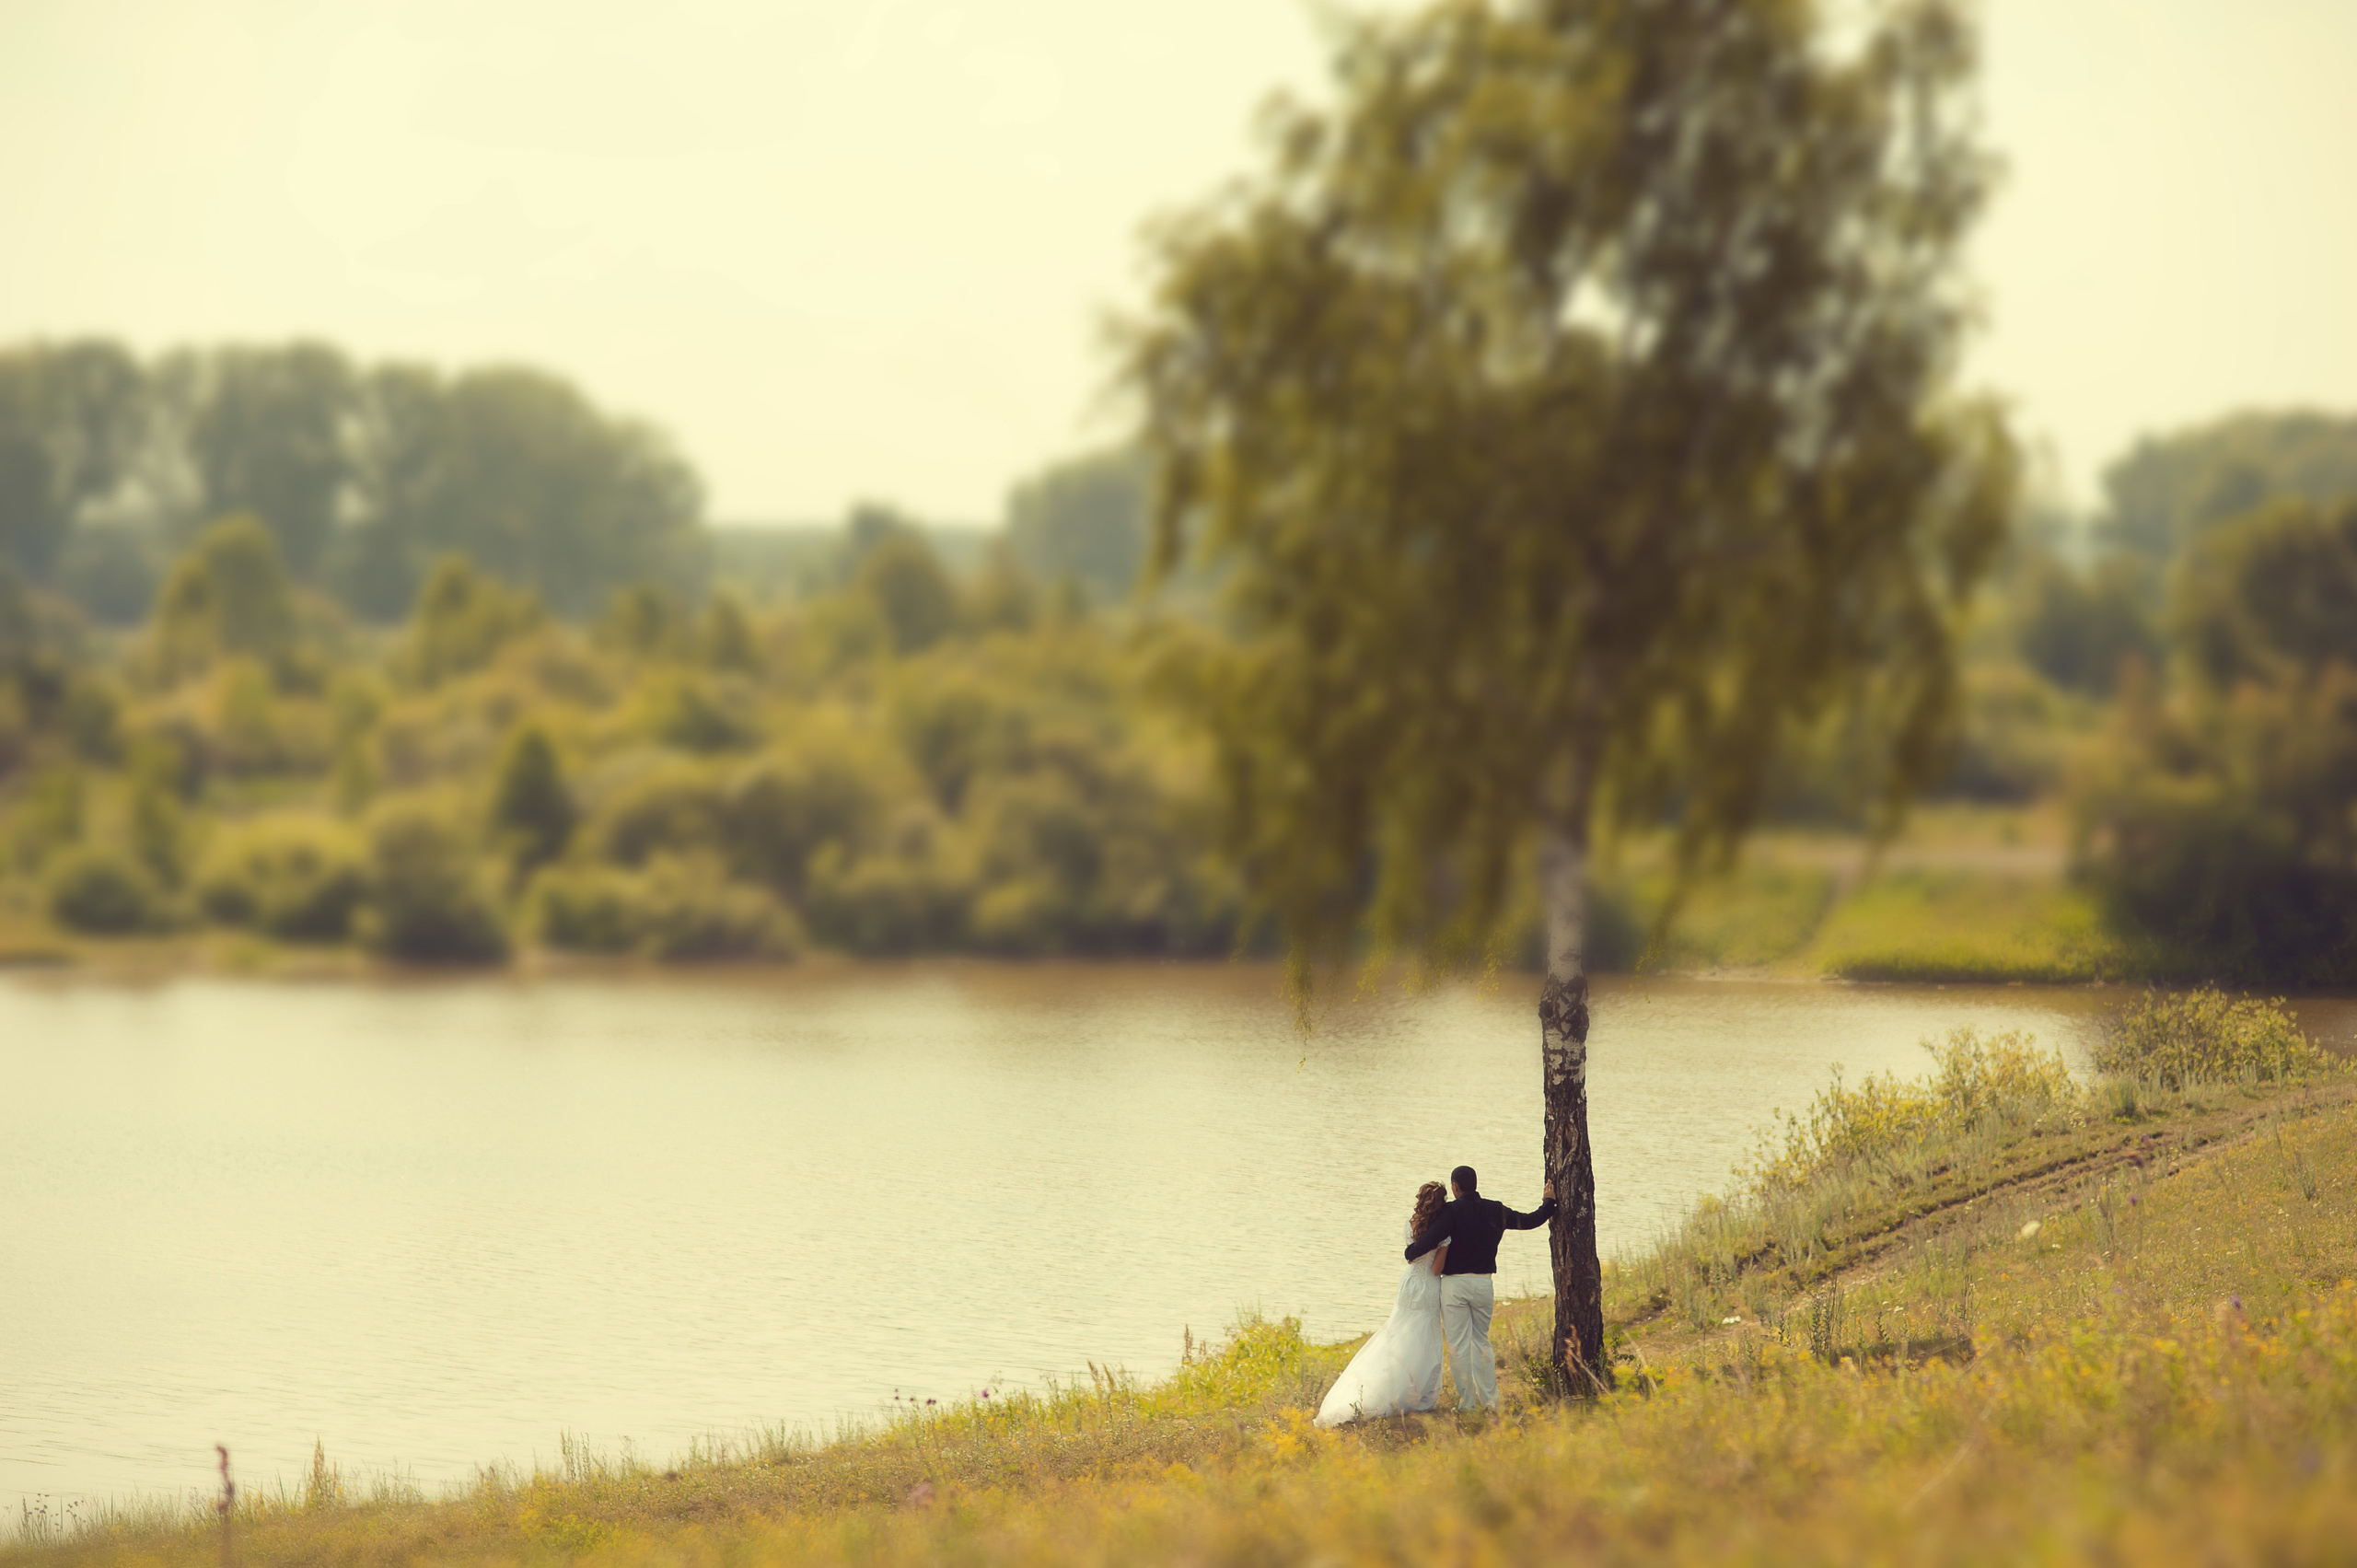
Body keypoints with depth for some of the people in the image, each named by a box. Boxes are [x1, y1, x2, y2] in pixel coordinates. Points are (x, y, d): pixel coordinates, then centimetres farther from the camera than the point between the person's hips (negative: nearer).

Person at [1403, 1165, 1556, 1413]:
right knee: (1481, 1341, 16)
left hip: (1455, 1283, -5)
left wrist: (1410, 1250, 0)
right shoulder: (1496, 1211, 4)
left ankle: (1467, 1400, 1)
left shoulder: (1451, 1212, -11)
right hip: (1484, 1283, 5)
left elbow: (1429, 1241, -20)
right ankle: (1490, 1400, 15)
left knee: (1458, 1344, 1)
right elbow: (1528, 1221, 13)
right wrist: (1549, 1202, 30)